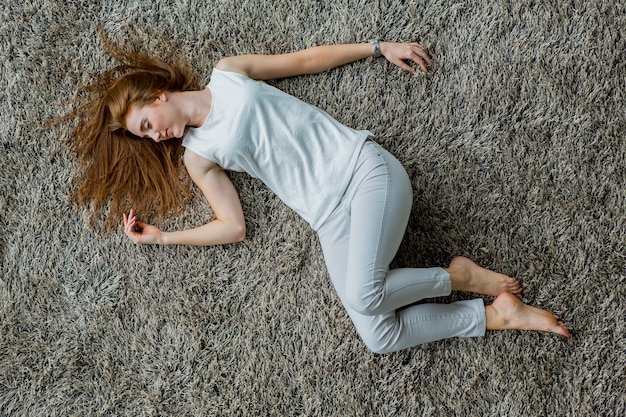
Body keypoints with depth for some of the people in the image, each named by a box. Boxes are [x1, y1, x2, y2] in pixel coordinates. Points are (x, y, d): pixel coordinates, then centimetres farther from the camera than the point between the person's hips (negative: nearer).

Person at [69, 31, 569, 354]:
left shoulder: (228, 72, 10)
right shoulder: (196, 155, 13)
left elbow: (305, 59, 16)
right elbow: (233, 226, 11)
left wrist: (378, 47, 12)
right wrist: (160, 237, 10)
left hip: (362, 167, -2)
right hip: (331, 218, 3)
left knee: (363, 295, -28)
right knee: (379, 337, -15)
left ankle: (459, 274, -3)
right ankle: (493, 315, 2)